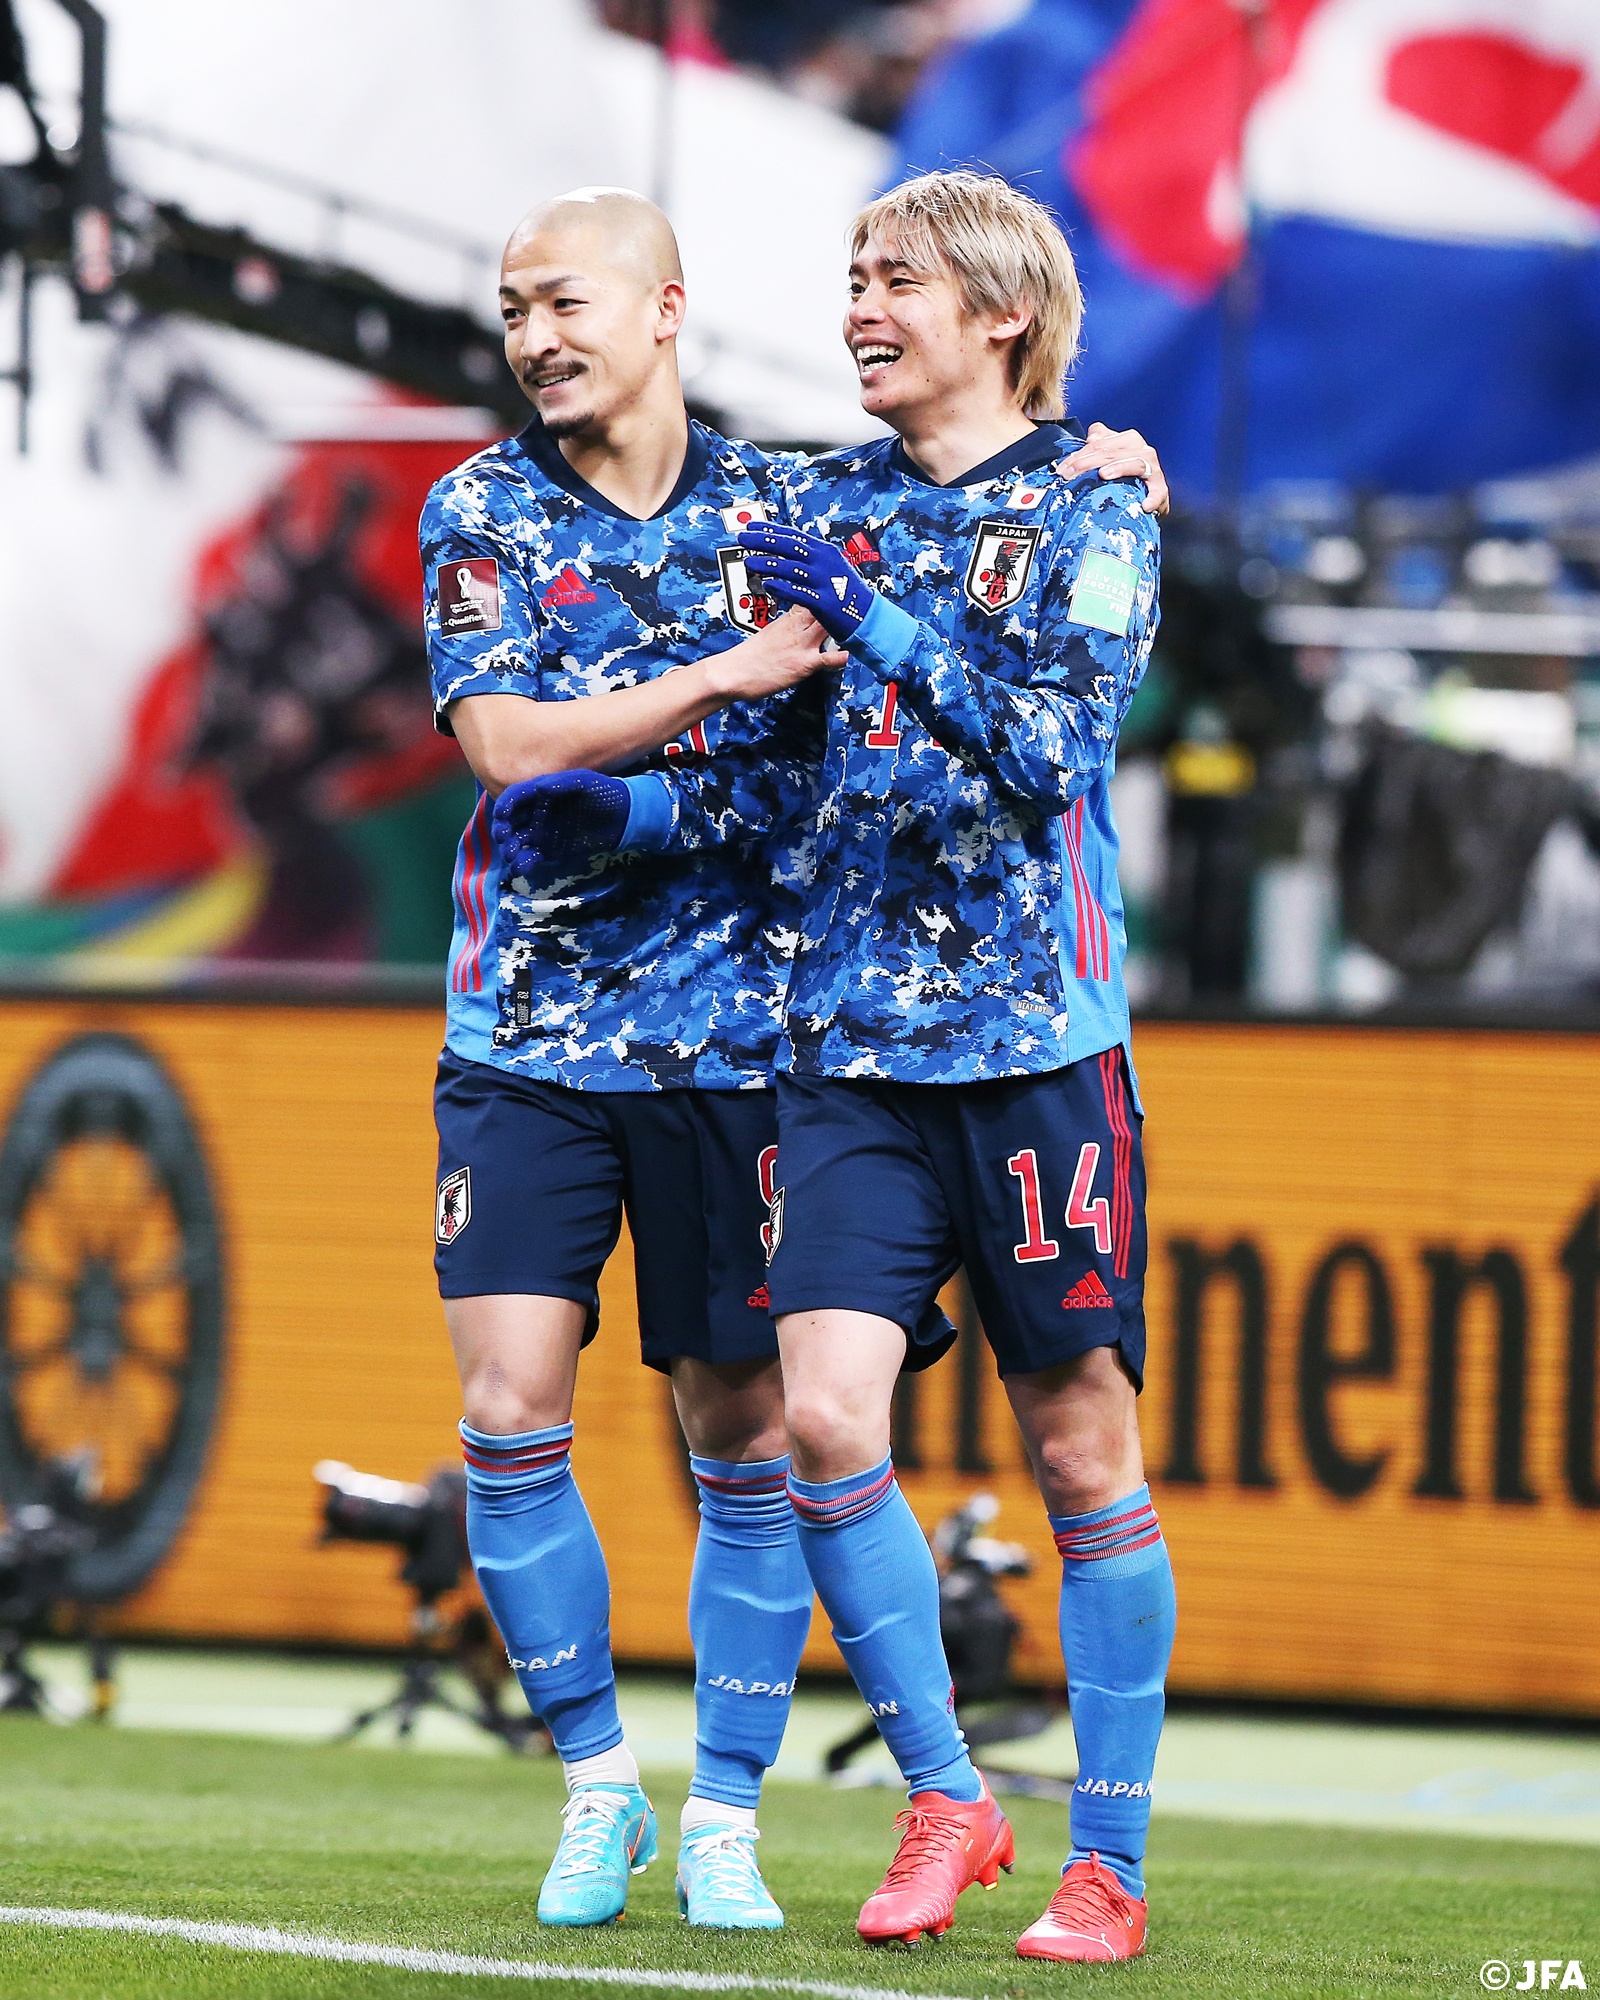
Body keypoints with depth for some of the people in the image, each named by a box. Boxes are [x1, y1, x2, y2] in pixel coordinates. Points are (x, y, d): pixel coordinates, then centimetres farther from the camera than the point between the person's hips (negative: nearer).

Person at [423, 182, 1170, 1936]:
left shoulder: (785, 507, 5)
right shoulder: (480, 513, 2)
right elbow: (507, 742, -10)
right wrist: (727, 672, -18)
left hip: (737, 1043, 1)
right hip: (530, 1035, -1)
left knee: (748, 1440, 3)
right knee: (509, 1413, -10)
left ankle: (722, 1820, 15)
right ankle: (596, 1784, 7)